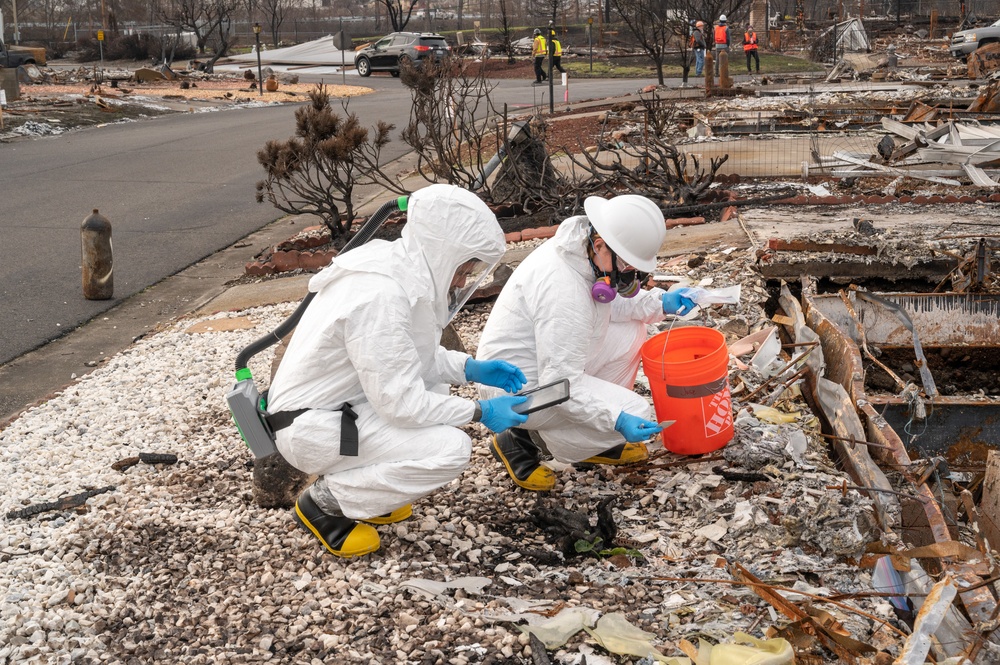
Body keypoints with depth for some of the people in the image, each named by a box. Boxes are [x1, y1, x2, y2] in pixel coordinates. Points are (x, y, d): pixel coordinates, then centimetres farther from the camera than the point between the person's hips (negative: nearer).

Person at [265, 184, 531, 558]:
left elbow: (414, 356, 15)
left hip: (341, 402, 10)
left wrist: (473, 369, 3)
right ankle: (326, 502, -4)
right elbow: (400, 400, -24)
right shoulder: (380, 296, -28)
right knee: (451, 449, -18)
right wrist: (480, 412, -15)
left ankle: (352, 477, 13)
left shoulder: (400, 269, 1)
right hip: (311, 426, -10)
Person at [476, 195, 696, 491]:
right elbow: (560, 385, -31)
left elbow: (611, 303, 15)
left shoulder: (589, 250, -4)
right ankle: (521, 440, -3)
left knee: (630, 332, 7)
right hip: (519, 388, -10)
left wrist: (659, 303, -1)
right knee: (634, 411, -16)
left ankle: (595, 442, 13)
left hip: (547, 364, 10)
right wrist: (617, 420, -35)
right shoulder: (563, 290, -32)